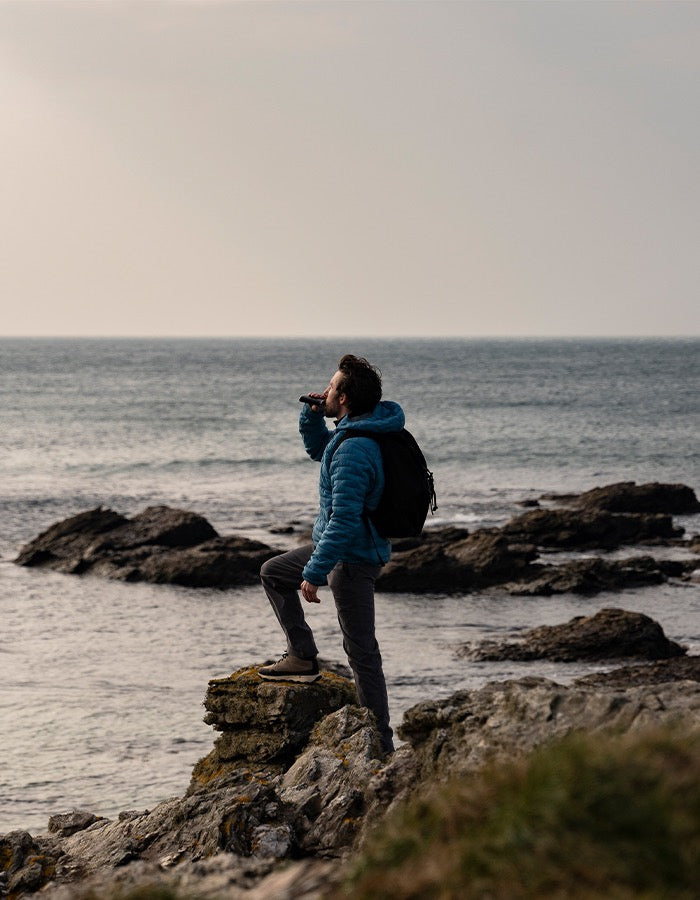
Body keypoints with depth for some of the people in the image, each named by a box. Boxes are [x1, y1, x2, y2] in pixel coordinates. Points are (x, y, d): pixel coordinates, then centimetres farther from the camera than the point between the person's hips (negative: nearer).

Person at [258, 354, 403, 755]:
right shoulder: (364, 429, 4)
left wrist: (314, 572, -25)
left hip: (353, 558, -11)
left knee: (361, 650, -4)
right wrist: (312, 414, 4)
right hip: (345, 545, 11)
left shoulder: (354, 450, -28)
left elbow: (344, 520, -30)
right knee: (274, 572, 24)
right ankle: (303, 657, 23)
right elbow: (318, 448, 24)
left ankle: (380, 741, 2)